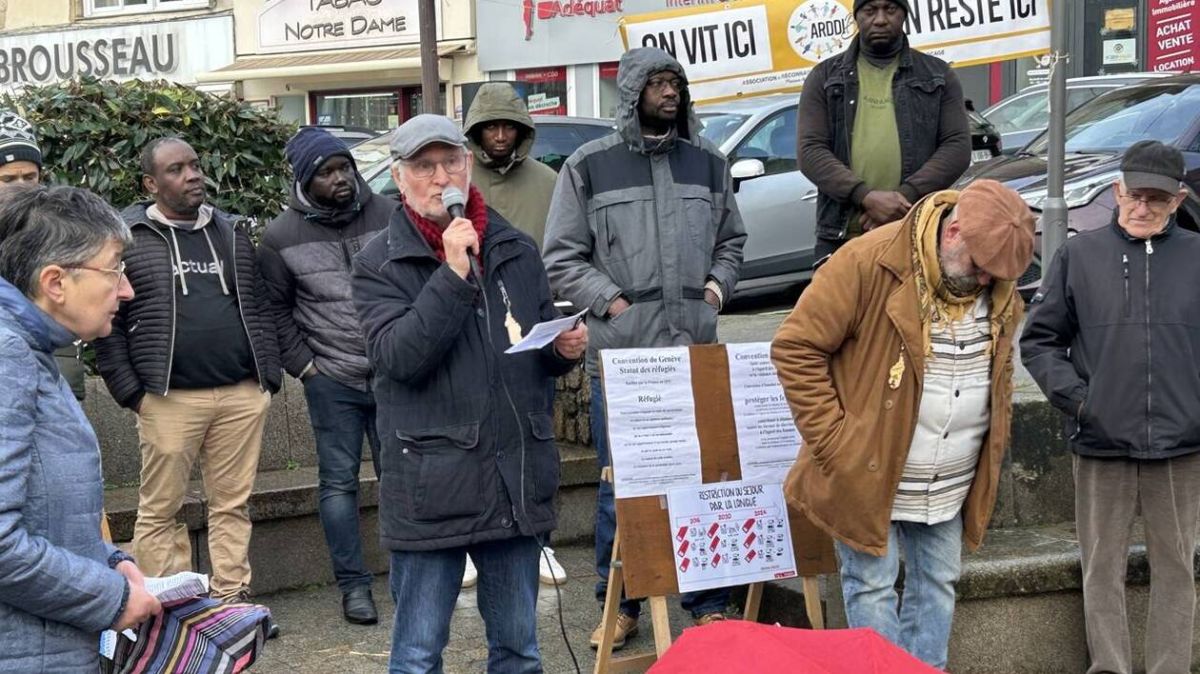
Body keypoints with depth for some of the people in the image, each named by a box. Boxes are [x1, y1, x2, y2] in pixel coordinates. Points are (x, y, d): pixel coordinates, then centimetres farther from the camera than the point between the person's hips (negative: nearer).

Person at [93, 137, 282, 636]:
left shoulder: (233, 234, 15)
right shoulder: (127, 239, 1)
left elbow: (259, 308, 18)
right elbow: (107, 323, 0)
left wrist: (269, 376, 10)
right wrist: (130, 391, -5)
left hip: (242, 394, 4)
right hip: (169, 399, -3)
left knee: (232, 504, 7)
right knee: (160, 508, 1)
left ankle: (231, 598, 15)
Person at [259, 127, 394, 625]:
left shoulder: (387, 215, 1)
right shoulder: (282, 236, -1)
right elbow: (274, 308, 7)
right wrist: (303, 365, 0)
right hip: (331, 379, -1)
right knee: (339, 482, 4)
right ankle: (353, 584, 13)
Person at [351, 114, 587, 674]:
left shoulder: (515, 250, 10)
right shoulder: (379, 264, -3)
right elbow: (398, 357, -18)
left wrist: (566, 348, -1)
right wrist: (452, 273, -22)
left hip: (516, 479, 4)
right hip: (430, 485, -4)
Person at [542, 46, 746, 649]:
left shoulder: (708, 163, 11)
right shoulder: (589, 165, 1)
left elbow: (731, 241, 22)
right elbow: (562, 258, 1)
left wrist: (716, 286, 6)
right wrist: (611, 301, -8)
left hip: (697, 350, 3)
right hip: (619, 351, -3)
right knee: (620, 486, 5)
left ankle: (709, 603, 20)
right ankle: (620, 605, 18)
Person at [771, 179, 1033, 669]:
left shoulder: (1000, 292, 0)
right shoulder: (868, 264, -20)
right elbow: (795, 348, -17)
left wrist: (989, 452, 10)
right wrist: (833, 440, -16)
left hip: (950, 488, 6)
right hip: (868, 475, -6)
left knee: (937, 585, 14)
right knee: (873, 587, 2)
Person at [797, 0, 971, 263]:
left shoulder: (938, 75, 13)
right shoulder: (825, 77, 12)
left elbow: (958, 146, 4)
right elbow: (810, 150, 1)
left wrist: (906, 195, -13)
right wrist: (865, 196, -15)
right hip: (842, 238, 0)